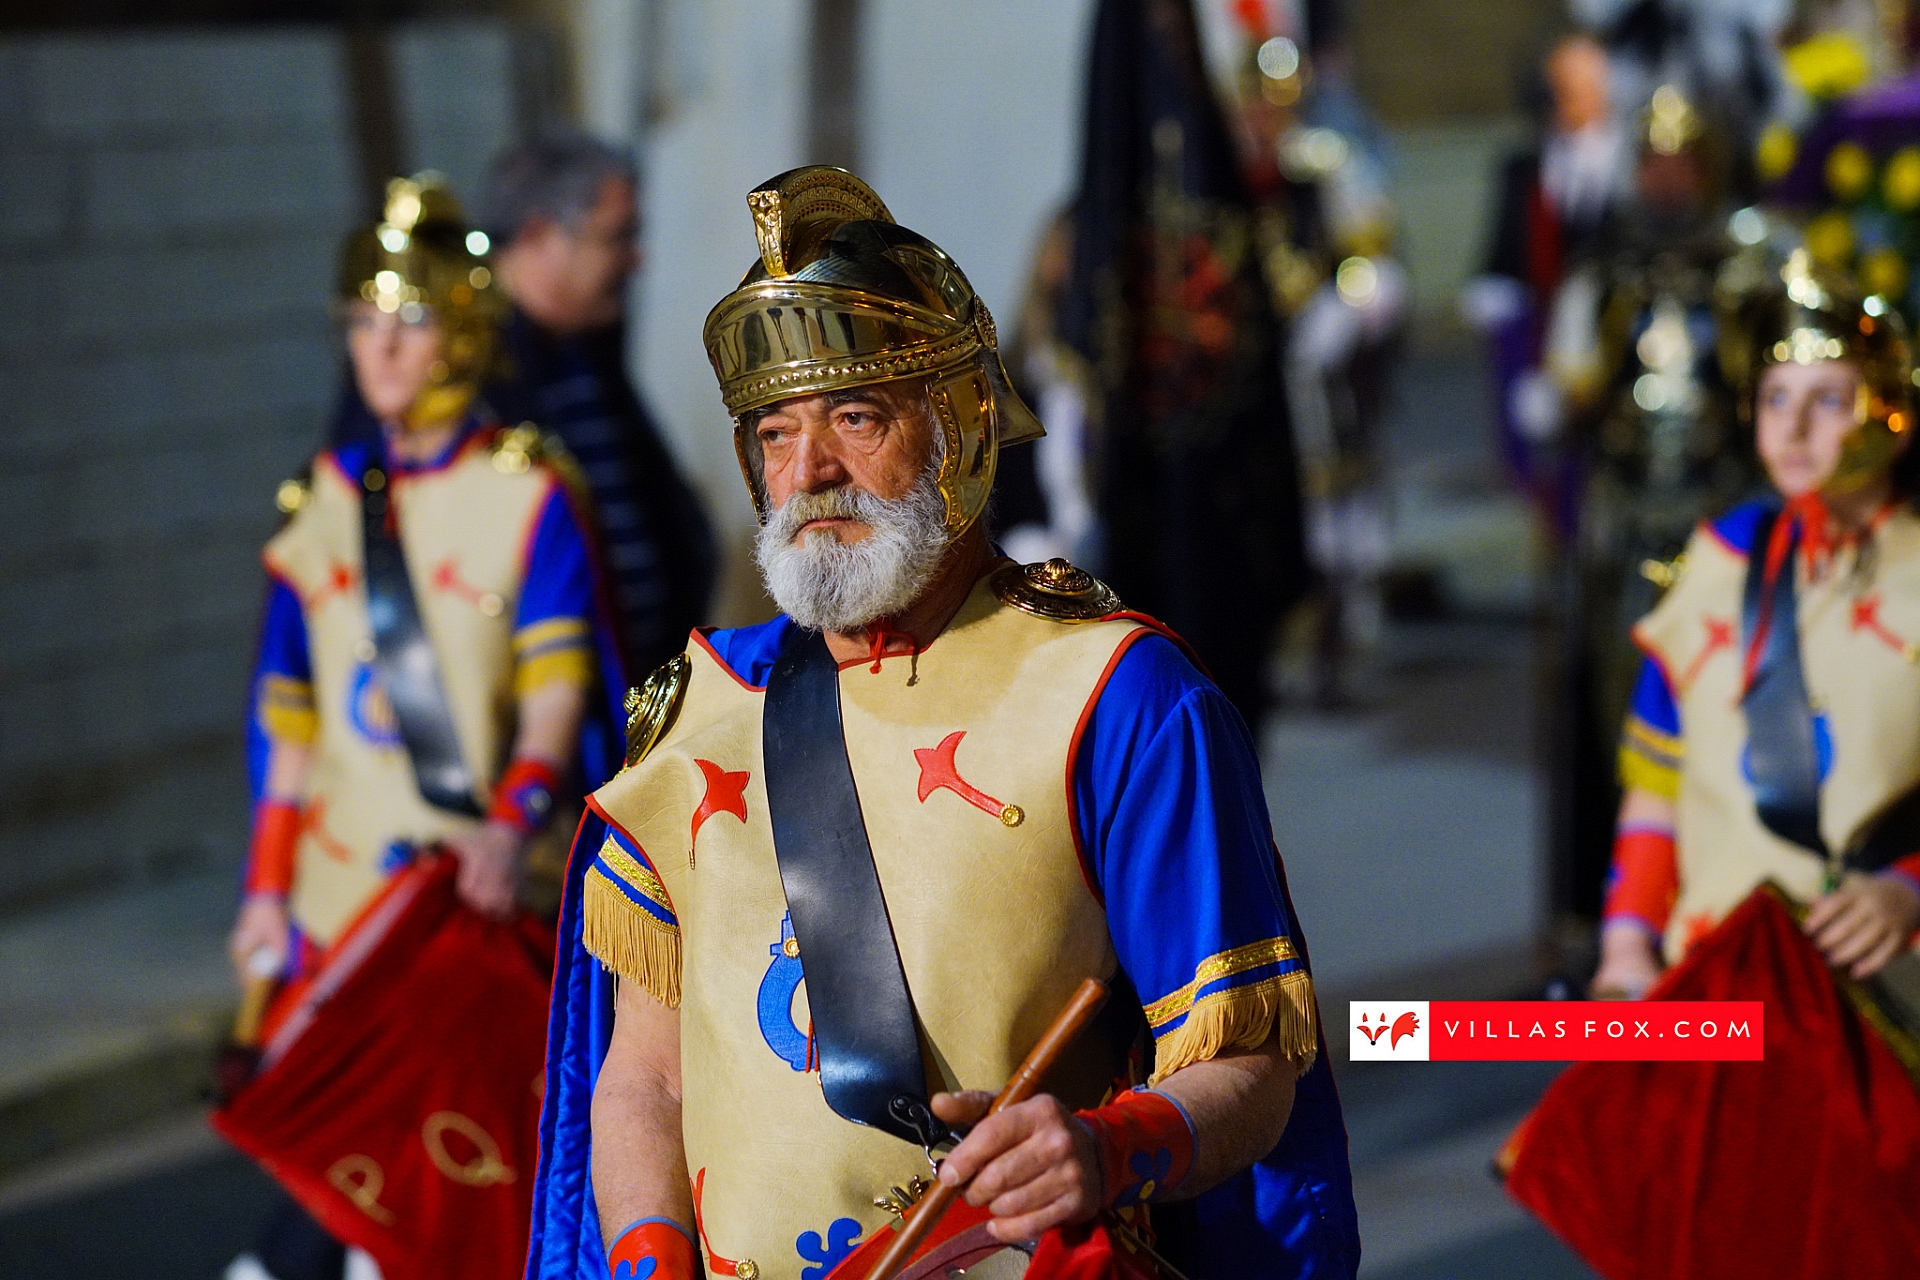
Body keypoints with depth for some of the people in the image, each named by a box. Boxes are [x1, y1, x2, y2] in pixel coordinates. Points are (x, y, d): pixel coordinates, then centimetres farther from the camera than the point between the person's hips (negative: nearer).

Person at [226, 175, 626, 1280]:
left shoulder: (527, 495, -3)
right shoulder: (326, 501, 9)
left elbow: (559, 687, -12)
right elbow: (288, 716, 13)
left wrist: (515, 823, -29)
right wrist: (267, 886, 10)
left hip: (482, 887, -3)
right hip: (344, 889, 3)